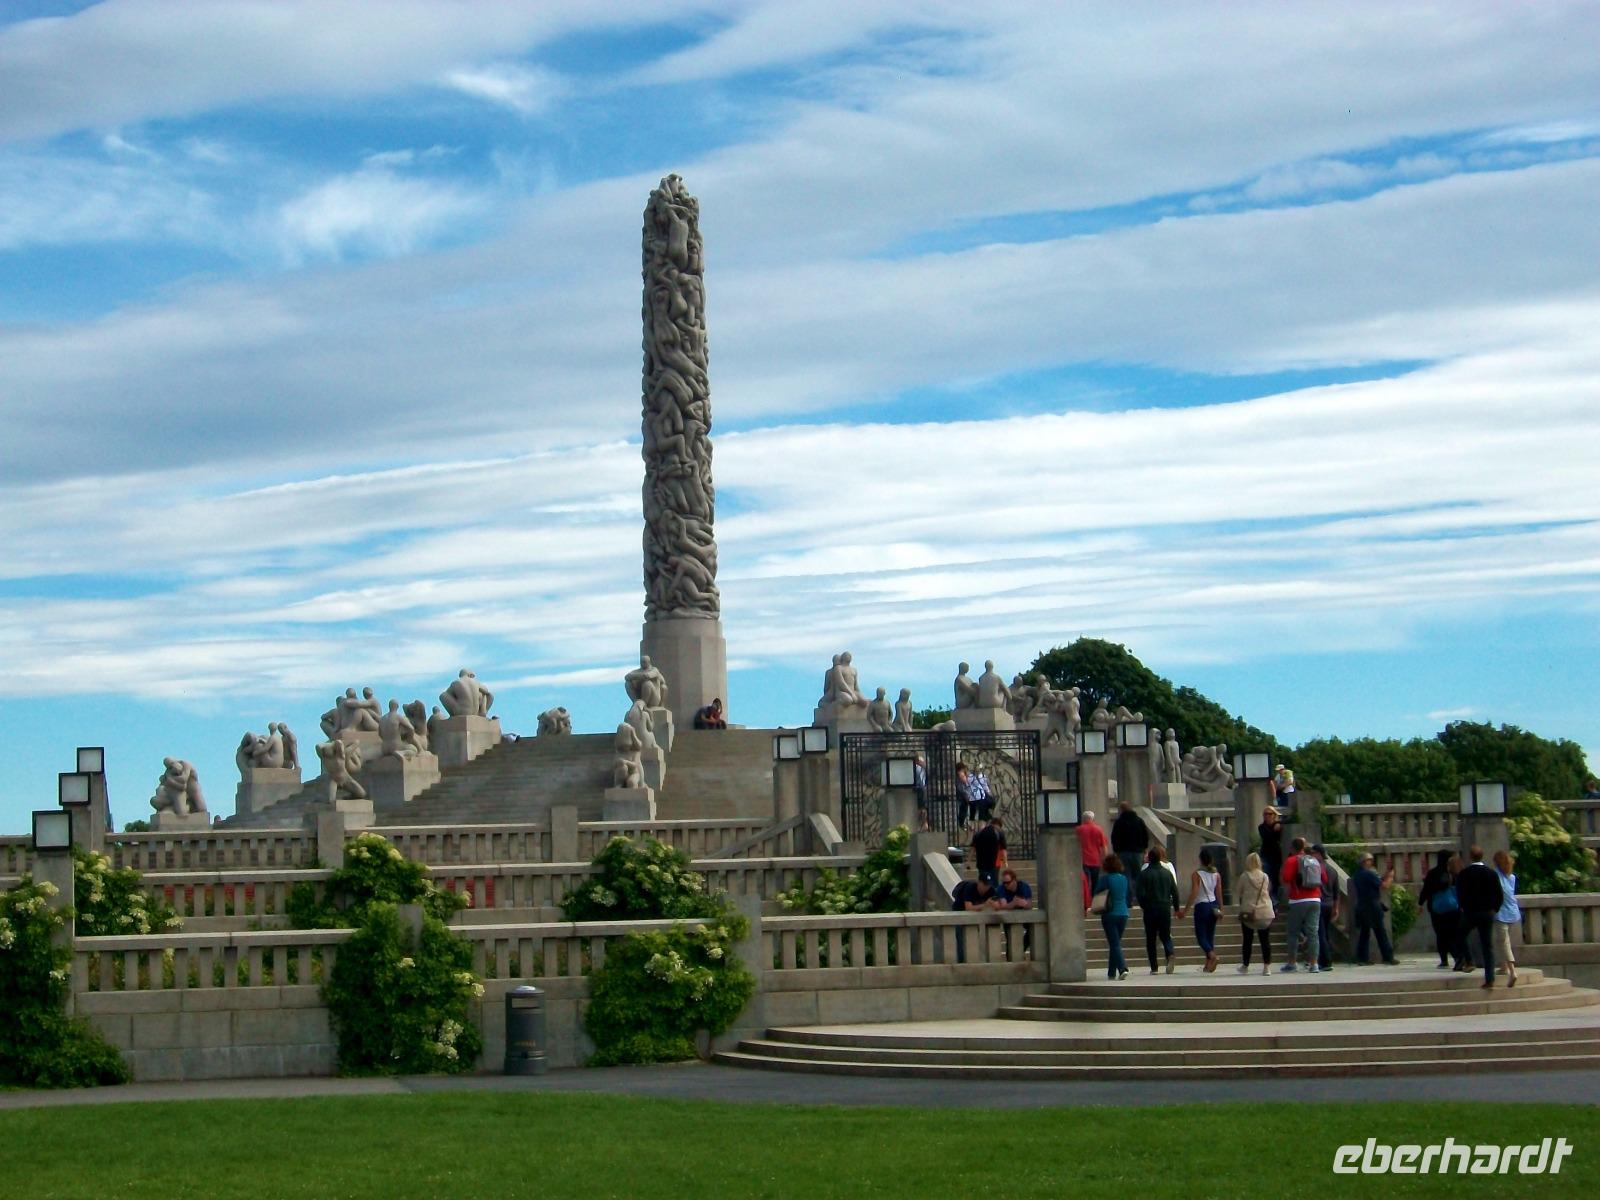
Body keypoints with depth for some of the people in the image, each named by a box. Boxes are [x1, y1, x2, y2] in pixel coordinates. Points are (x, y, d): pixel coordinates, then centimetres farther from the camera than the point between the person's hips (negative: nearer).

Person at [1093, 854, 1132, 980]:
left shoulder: (1106, 878, -10)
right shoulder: (1124, 879, 5)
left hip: (1110, 914, -5)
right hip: (1123, 913, 5)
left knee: (1114, 944, -6)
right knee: (1115, 943, 15)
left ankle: (1123, 968, -23)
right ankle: (1112, 972, 19)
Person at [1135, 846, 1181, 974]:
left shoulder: (1144, 874, -8)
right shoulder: (1167, 872, 3)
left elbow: (1140, 893, -12)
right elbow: (1175, 891, 6)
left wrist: (1143, 906, 6)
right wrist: (1176, 908, 17)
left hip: (1150, 910, -3)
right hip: (1165, 909, 3)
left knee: (1151, 938, 6)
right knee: (1165, 936, 13)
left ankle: (1154, 967, 3)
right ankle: (1170, 955, -17)